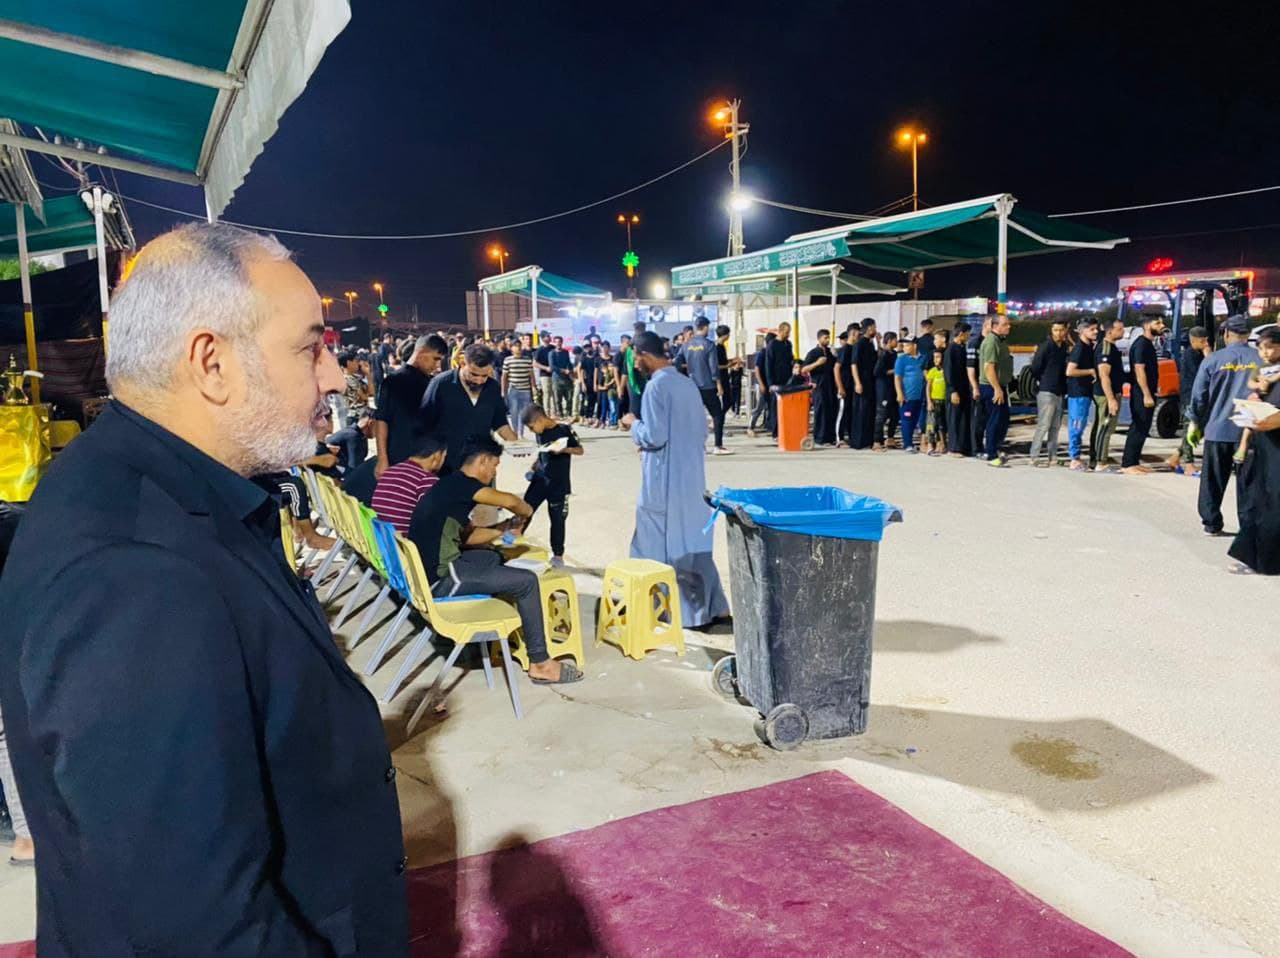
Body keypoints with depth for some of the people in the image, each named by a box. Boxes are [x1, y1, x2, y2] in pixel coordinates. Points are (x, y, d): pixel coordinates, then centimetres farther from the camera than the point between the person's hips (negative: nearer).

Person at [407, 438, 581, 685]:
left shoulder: (451, 486, 16)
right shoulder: (459, 482, -13)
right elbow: (509, 501, -22)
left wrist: (506, 527, 18)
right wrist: (527, 511, 0)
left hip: (429, 569, 10)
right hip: (439, 579, -10)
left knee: (493, 557, 30)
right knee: (527, 581, -8)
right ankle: (540, 664, 1)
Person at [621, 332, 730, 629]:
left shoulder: (656, 385, -15)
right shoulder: (688, 383, 9)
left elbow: (654, 436, -18)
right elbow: (702, 431, 15)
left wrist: (634, 425, 0)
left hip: (665, 480, -8)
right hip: (692, 477, 8)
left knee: (661, 544, 5)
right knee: (693, 541, 14)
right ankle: (709, 608, 18)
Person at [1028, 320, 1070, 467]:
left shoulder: (1064, 347, 12)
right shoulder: (1045, 346, -10)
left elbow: (1064, 368, 18)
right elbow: (1035, 368, -11)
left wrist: (1063, 387, 8)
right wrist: (1044, 382, -1)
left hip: (1059, 392, 8)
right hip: (1046, 392, -8)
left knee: (1056, 426, 10)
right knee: (1043, 425, -10)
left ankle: (1053, 456, 15)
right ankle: (1034, 457, -6)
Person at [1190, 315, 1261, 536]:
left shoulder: (1214, 360, -5)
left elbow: (1198, 396, -1)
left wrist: (1198, 423, 12)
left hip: (1217, 429, -1)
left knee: (1213, 481, 9)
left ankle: (1212, 524, 13)